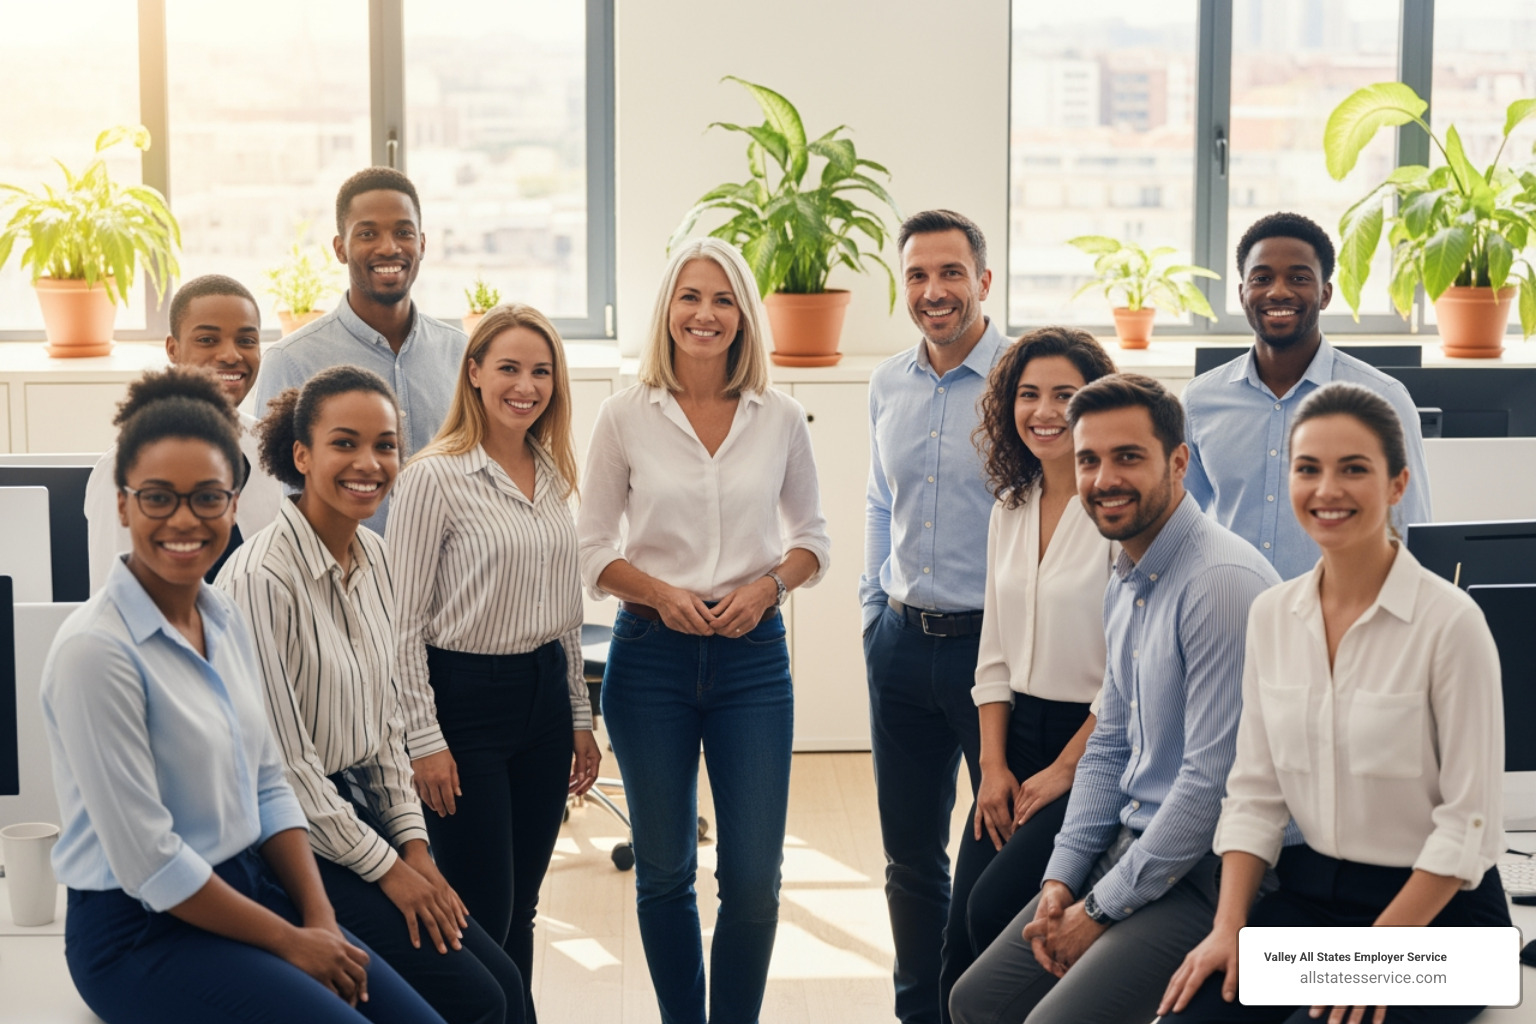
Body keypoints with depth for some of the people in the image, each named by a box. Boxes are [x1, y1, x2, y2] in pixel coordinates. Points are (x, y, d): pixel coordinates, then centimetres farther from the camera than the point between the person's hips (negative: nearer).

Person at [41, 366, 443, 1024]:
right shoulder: (96, 650, -19)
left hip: (247, 887, 7)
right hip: (139, 929, -7)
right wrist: (289, 942, -12)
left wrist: (321, 920, -1)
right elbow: (146, 863, -18)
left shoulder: (226, 621, 6)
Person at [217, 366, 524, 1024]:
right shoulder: (262, 577, -20)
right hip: (297, 841, -8)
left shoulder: (372, 557, 6)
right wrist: (384, 866, -11)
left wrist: (413, 844, 5)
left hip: (365, 815, 8)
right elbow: (281, 758, -18)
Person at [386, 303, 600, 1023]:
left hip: (544, 696, 6)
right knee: (480, 917, -3)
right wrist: (424, 739, -13)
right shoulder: (435, 477, -10)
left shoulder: (553, 477, 10)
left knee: (521, 909, 11)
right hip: (467, 699, -6)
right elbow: (403, 621, -10)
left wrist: (579, 717, 16)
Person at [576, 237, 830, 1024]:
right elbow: (591, 548, 3)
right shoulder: (626, 416, 0)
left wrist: (769, 585, -8)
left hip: (752, 655, 1)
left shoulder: (780, 419, 3)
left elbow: (811, 537, 12)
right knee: (664, 871, 8)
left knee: (753, 878, -2)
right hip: (650, 655, 0)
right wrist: (660, 592, -14)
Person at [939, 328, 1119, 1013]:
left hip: (1095, 744, -7)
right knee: (962, 940, 0)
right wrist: (994, 765, 4)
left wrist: (1065, 769, -12)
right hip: (1019, 735, 7)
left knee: (997, 909, -19)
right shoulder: (1011, 509, 11)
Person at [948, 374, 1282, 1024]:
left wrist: (1102, 908, -15)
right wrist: (1062, 879, 6)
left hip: (1202, 870, -9)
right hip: (1128, 846, 9)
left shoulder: (1222, 581, -21)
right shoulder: (1124, 587, 12)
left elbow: (1214, 778, -23)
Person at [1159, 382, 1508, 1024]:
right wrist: (1229, 927, -5)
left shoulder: (1450, 622, -14)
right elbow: (1254, 791, 6)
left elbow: (1468, 821, -14)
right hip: (1311, 893, 5)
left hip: (1436, 912, -4)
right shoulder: (1272, 615, 4)